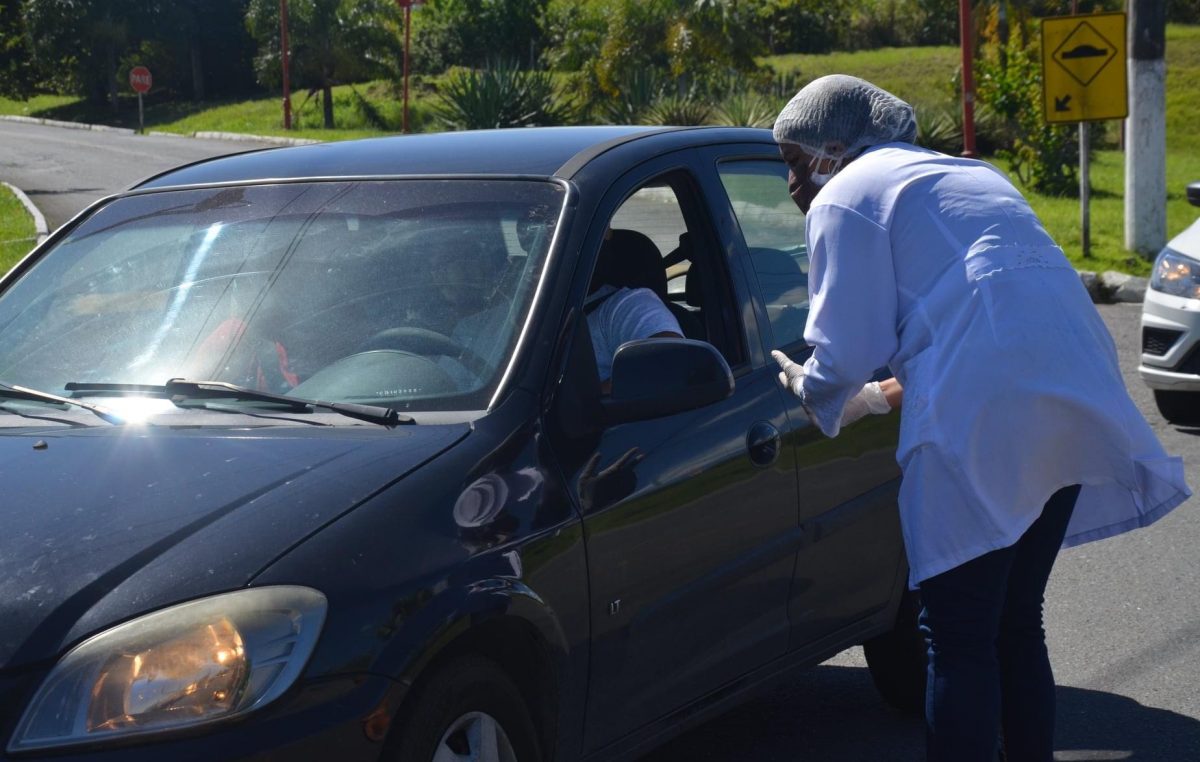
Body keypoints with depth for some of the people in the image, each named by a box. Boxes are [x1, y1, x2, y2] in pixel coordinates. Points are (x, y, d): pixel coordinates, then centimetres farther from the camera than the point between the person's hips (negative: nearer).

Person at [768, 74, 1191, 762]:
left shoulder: (847, 198, 3)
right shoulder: (970, 176, 29)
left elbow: (846, 353, -2)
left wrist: (811, 390, 19)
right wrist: (878, 397, 37)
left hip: (984, 420, -8)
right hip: (1076, 405, 9)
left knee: (958, 642, -2)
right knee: (1017, 626, 17)